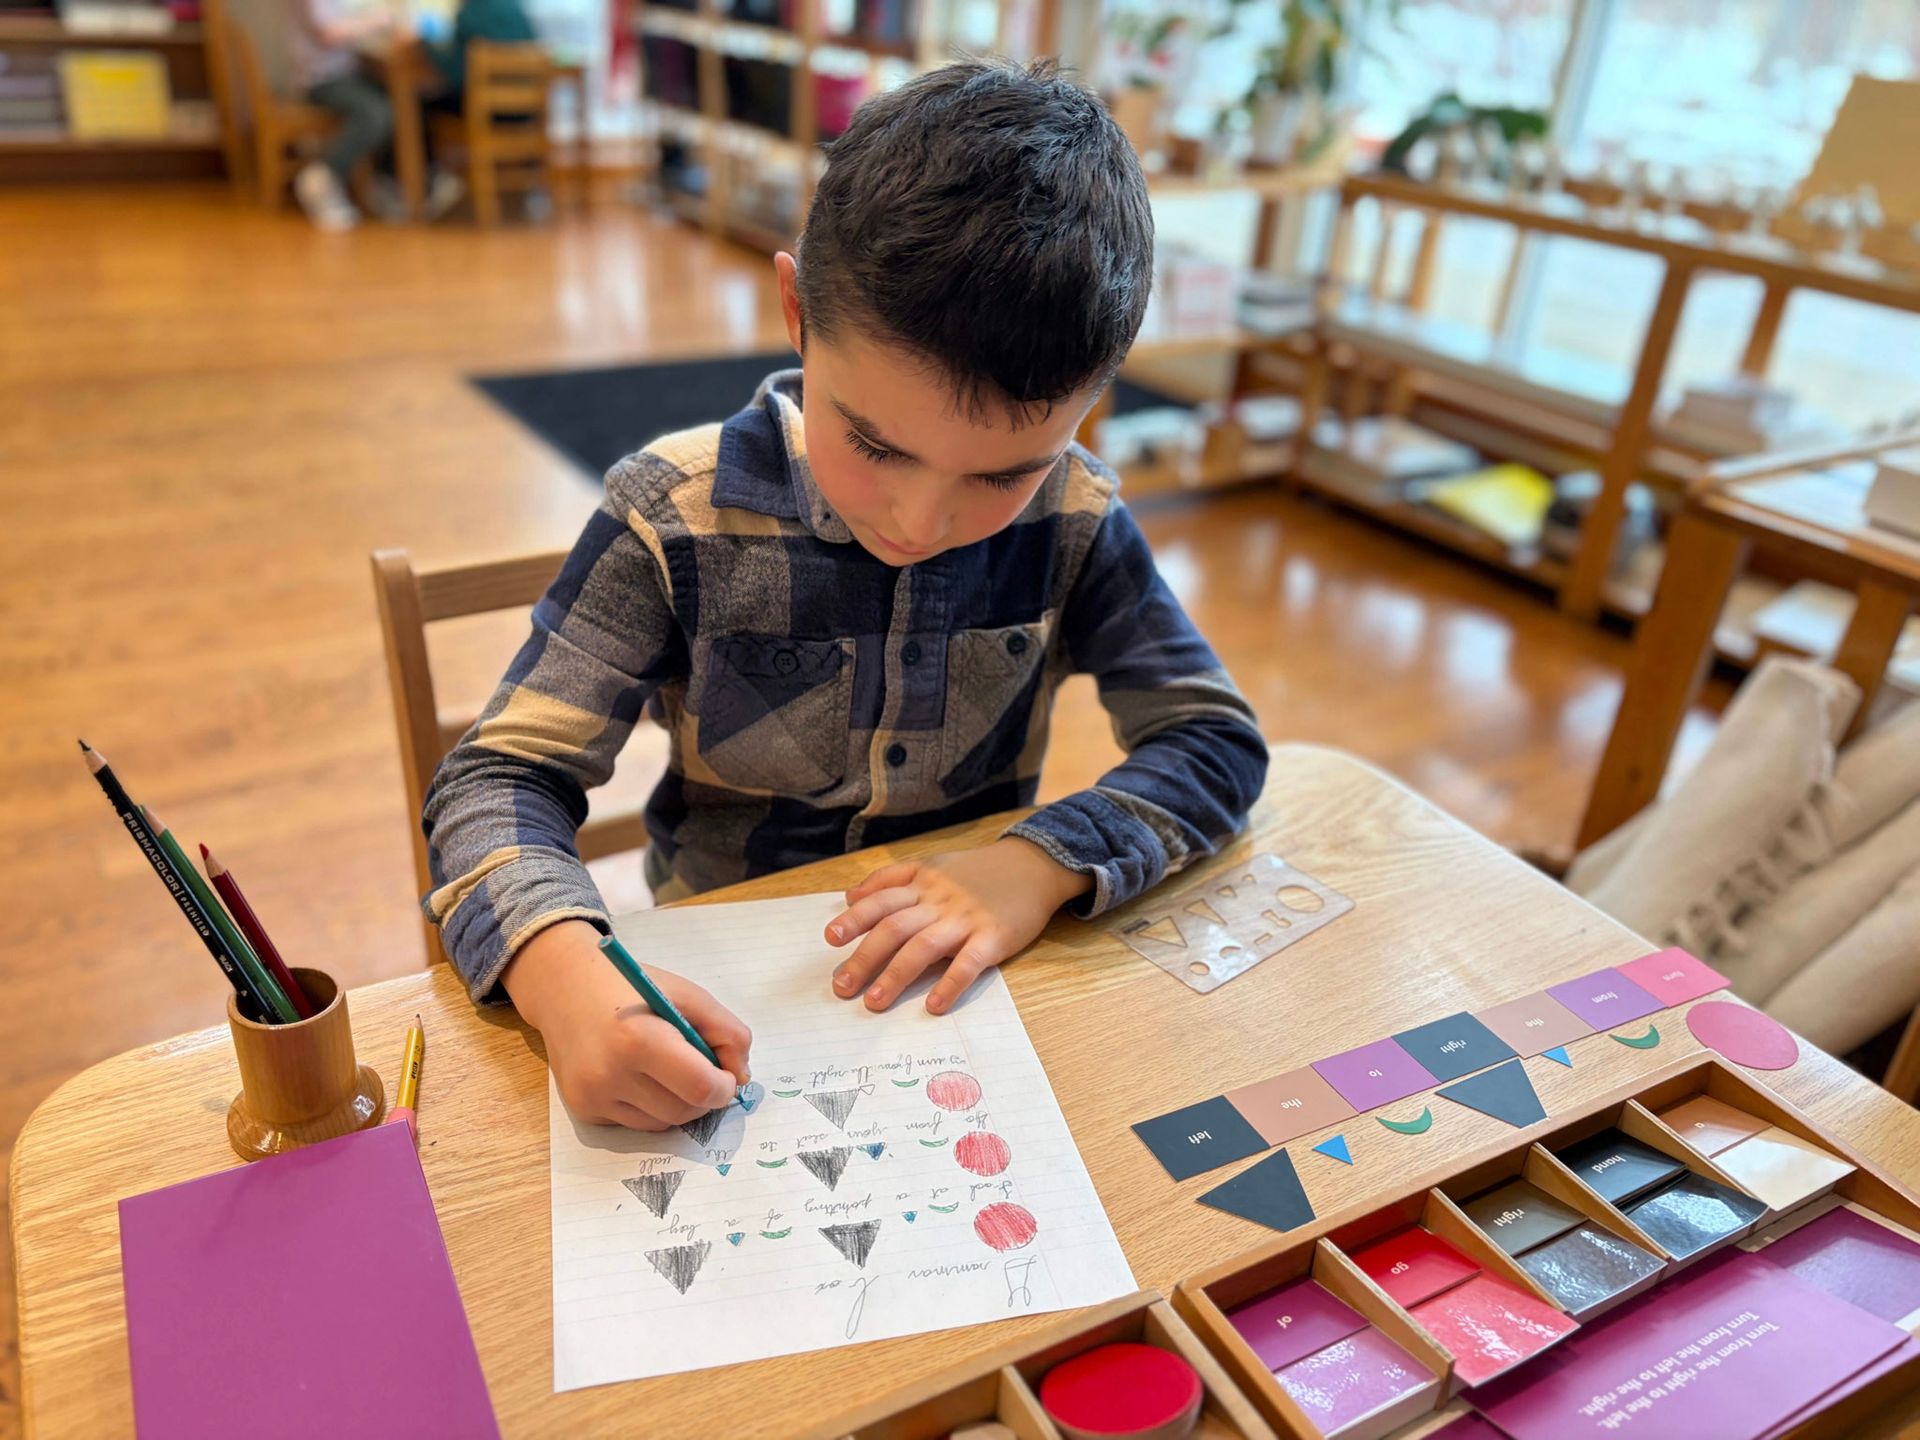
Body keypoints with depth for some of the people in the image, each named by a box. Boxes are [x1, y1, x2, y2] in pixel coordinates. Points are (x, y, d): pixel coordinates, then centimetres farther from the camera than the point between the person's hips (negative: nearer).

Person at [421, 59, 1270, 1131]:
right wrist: (564, 970, -34)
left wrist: (1044, 862, -22)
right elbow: (502, 778, -13)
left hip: (965, 985, 1)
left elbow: (1218, 740, -5)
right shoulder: (677, 518, -15)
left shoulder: (1073, 517, -10)